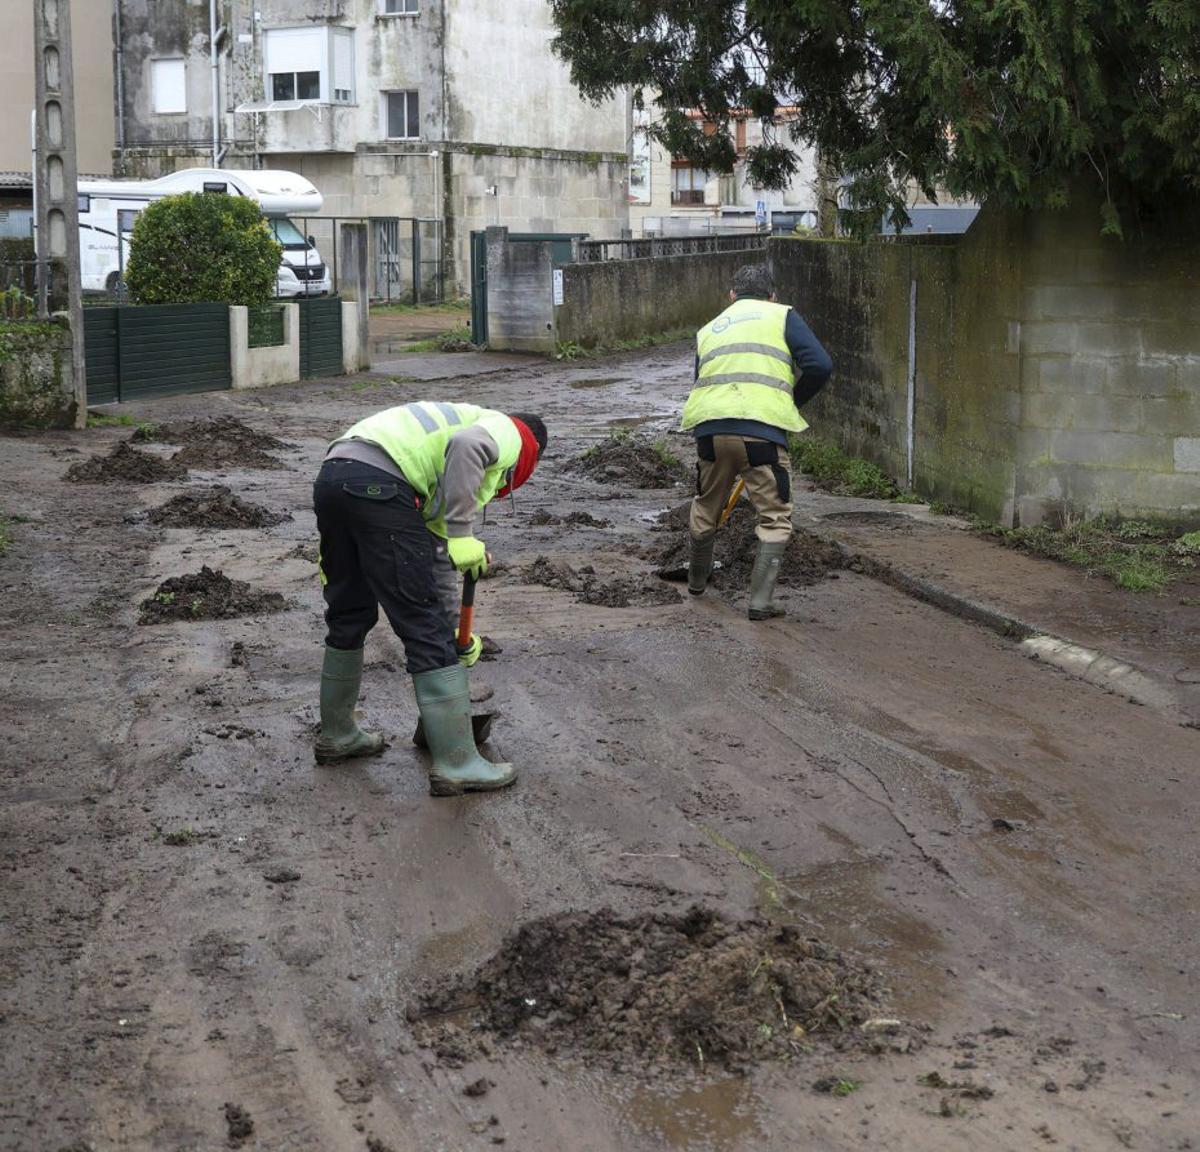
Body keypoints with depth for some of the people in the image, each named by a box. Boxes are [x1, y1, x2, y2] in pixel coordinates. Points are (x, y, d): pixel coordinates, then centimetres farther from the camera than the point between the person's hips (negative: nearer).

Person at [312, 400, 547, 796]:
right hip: (378, 484, -9)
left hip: (331, 477, 9)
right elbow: (466, 446, -14)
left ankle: (337, 735, 40)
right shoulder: (507, 432, 14)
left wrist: (457, 627, 42)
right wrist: (462, 533, -12)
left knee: (349, 615, 25)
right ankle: (457, 764, 3)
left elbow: (437, 551, 39)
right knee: (426, 629, -2)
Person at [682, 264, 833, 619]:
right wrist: (791, 402, 17)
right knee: (775, 519, 10)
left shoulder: (709, 330, 27)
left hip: (709, 427, 4)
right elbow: (820, 365, 1)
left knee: (706, 509, 25)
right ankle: (761, 601, 4)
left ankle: (697, 580, 44)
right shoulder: (782, 316, 14)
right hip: (762, 427, -4)